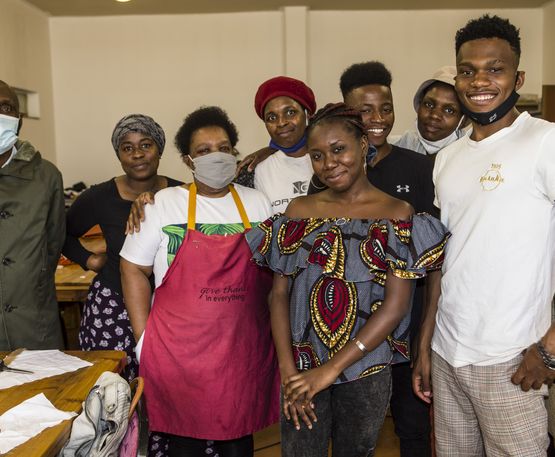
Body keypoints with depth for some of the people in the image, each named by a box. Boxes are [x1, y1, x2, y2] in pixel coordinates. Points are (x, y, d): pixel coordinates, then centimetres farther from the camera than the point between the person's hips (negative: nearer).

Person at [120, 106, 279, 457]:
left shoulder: (258, 204, 5)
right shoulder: (163, 203, -3)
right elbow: (134, 269, 0)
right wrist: (144, 337, -4)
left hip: (245, 353, 2)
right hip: (179, 352, -2)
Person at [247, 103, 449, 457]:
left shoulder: (397, 214, -7)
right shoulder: (299, 211, 2)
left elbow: (395, 306, -12)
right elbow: (279, 295, 0)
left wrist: (332, 369, -15)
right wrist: (288, 370, -9)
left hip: (366, 371, -1)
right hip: (301, 368, 2)